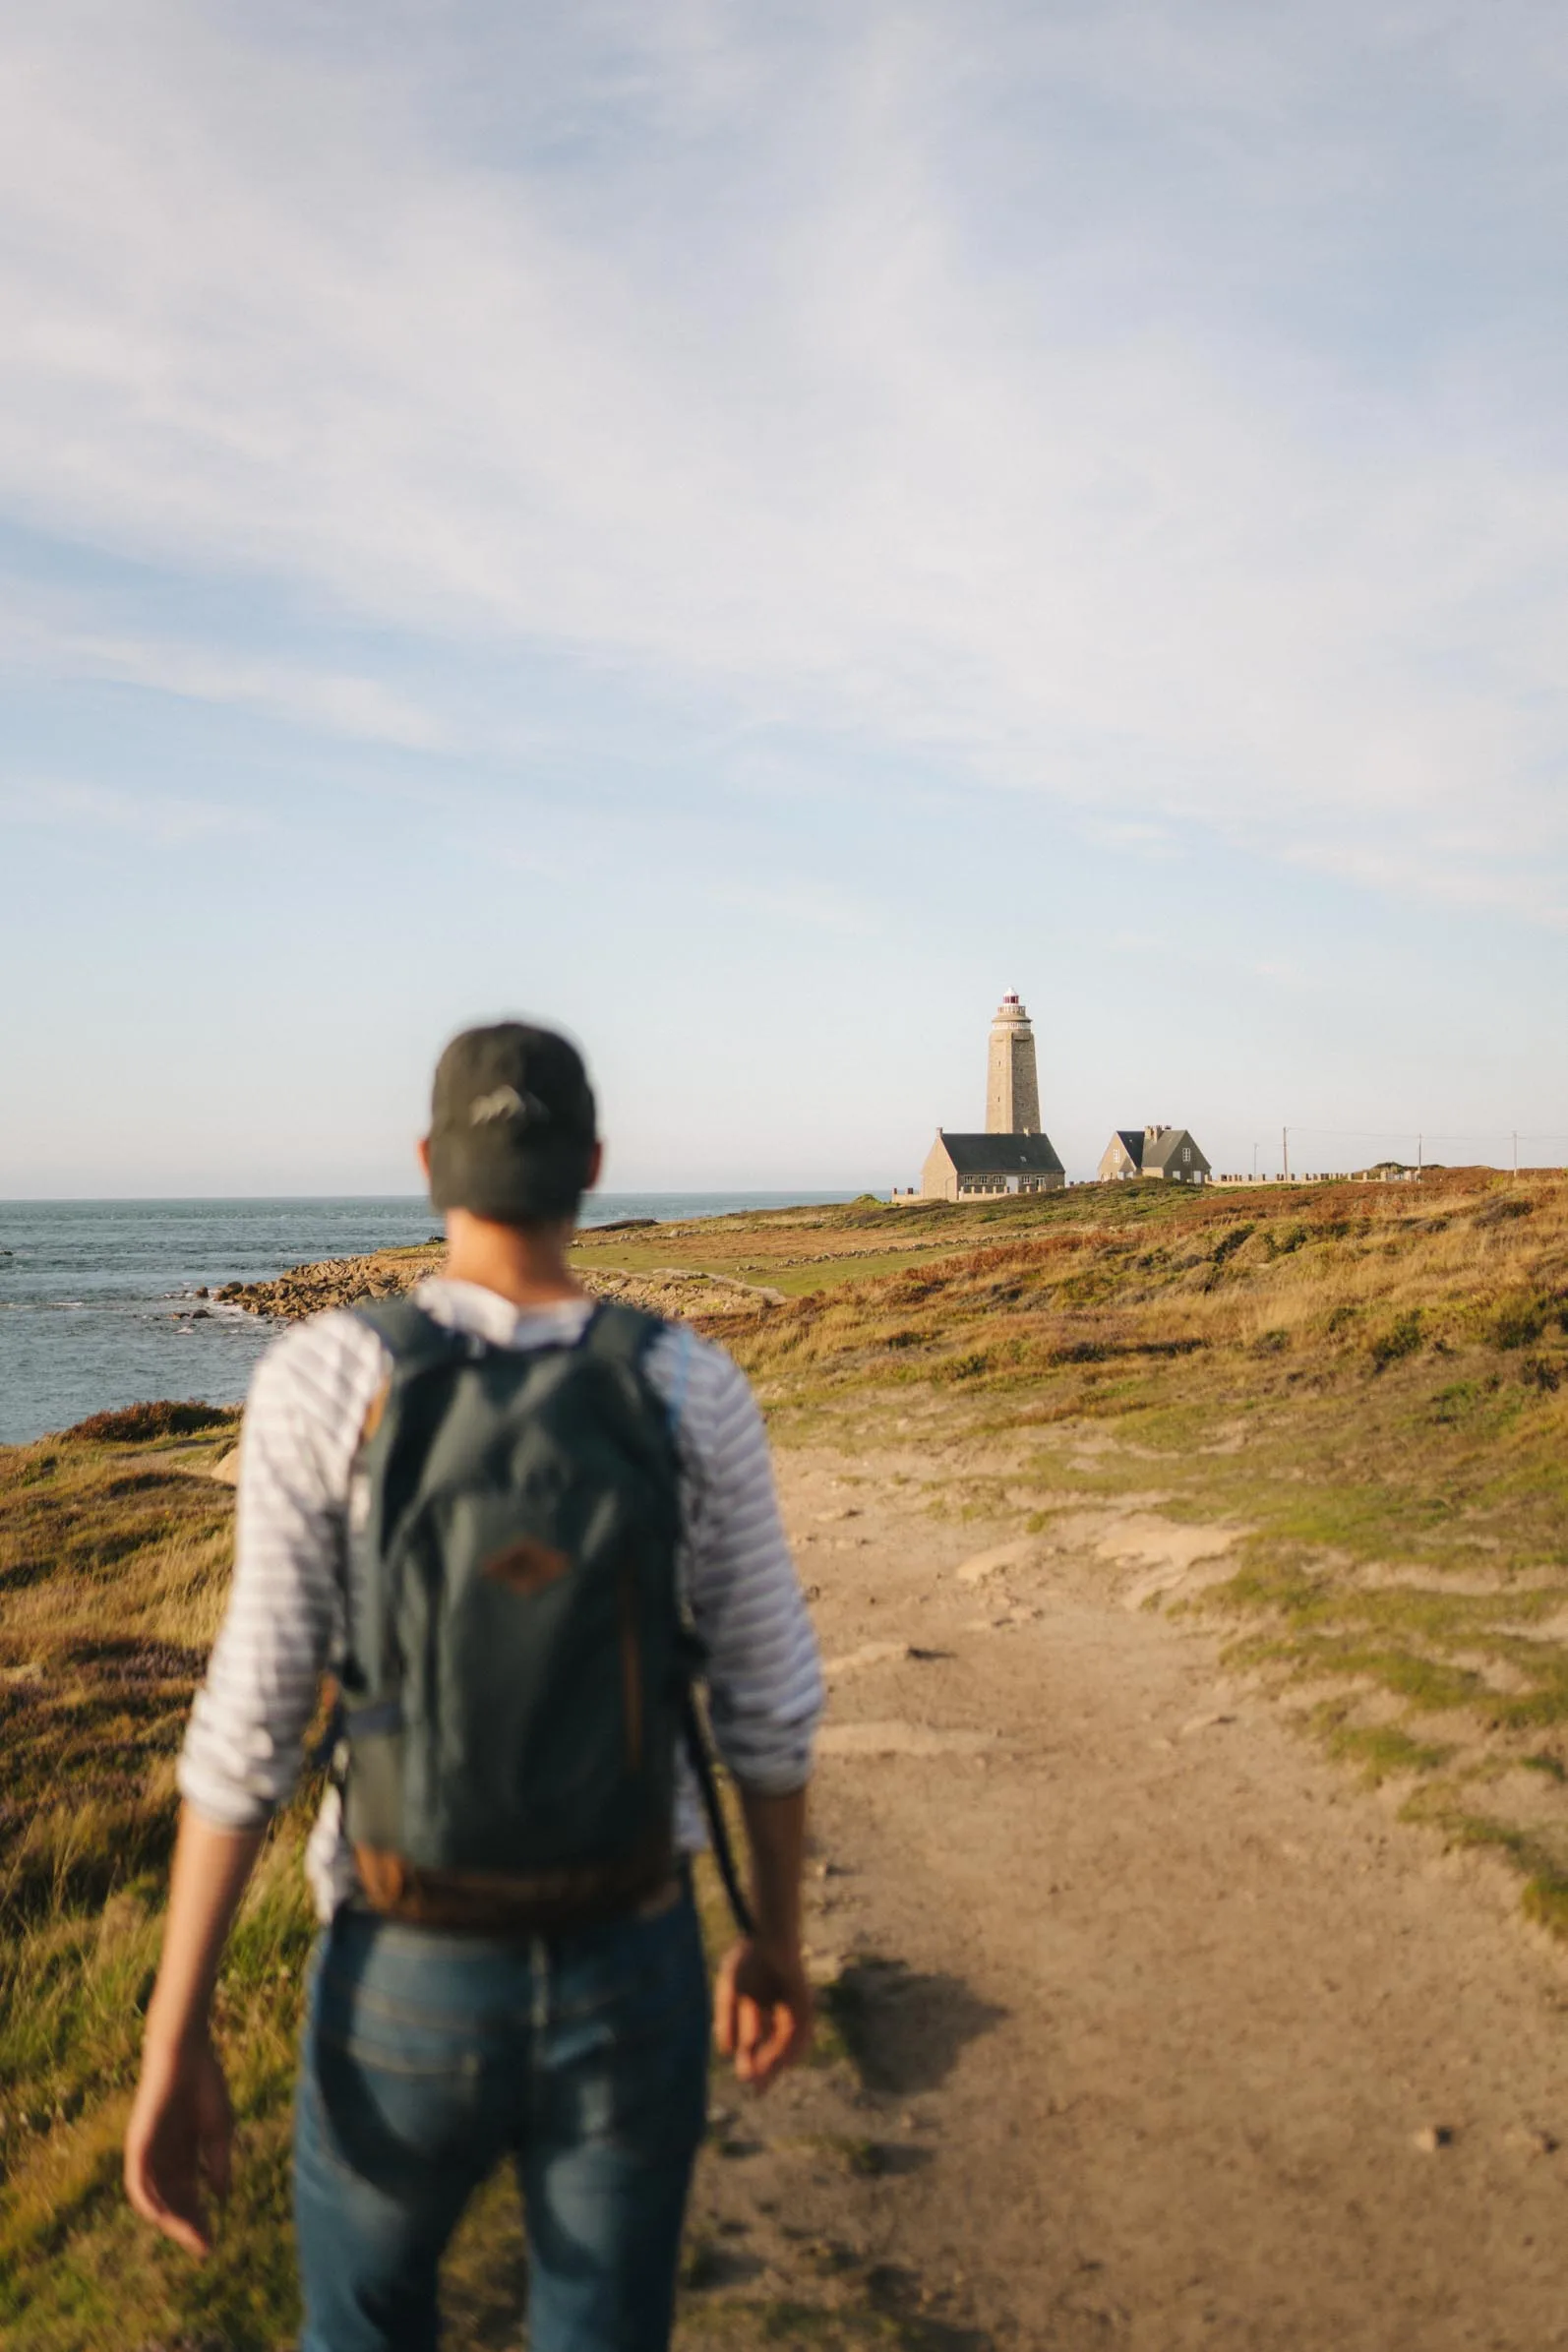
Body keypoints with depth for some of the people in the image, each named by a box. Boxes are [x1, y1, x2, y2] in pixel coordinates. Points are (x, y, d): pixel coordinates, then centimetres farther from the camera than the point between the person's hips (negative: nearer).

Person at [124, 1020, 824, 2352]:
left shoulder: (325, 1378, -16)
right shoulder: (695, 1389, -10)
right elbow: (770, 1704, -4)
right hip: (633, 1973, 1)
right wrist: (779, 1941, 12)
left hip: (411, 1984, 0)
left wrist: (174, 2039, -7)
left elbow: (252, 1722, -16)